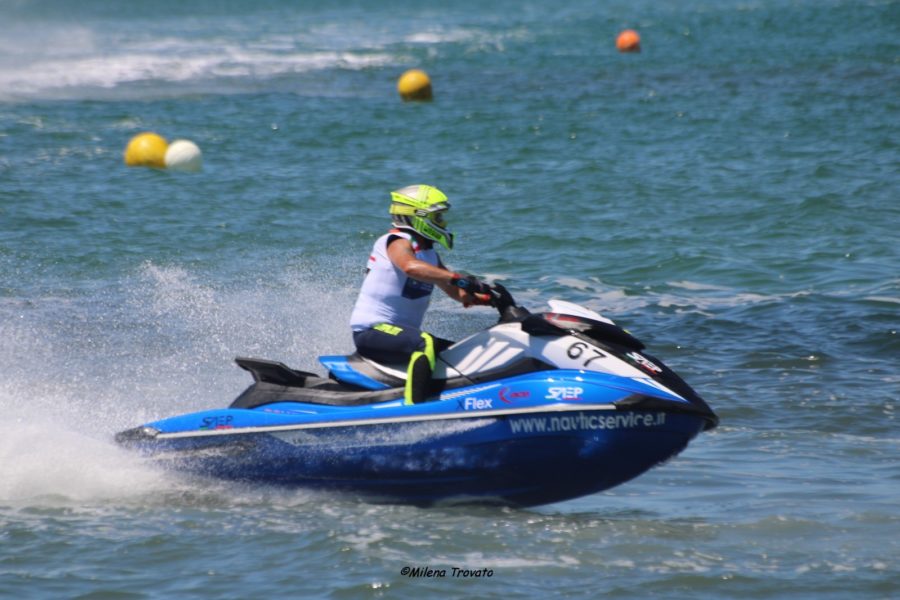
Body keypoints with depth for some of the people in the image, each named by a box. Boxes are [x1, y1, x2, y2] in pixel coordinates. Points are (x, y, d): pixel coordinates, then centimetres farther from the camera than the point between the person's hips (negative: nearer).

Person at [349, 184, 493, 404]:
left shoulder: (429, 253, 17)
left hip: (402, 331, 10)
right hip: (372, 331, -10)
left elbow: (461, 294, 15)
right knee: (425, 343, -35)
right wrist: (457, 278, -42)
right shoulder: (397, 241, -10)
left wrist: (485, 297, -6)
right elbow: (410, 266, -34)